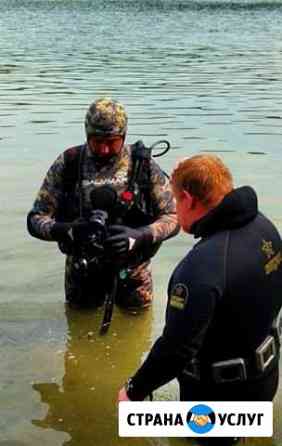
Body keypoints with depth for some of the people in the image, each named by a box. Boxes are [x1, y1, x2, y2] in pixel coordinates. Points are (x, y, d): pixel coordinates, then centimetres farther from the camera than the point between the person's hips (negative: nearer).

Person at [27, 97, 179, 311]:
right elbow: (36, 219, -12)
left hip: (131, 263, -1)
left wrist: (138, 236, -33)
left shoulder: (144, 165, -15)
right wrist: (65, 230, -34)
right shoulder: (68, 164, -13)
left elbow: (172, 217, -14)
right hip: (81, 265, 1)